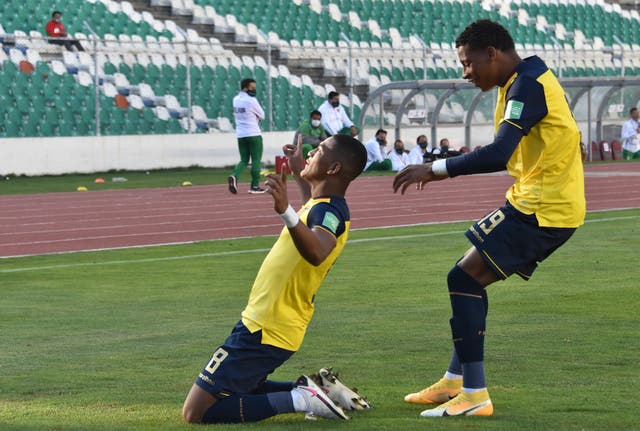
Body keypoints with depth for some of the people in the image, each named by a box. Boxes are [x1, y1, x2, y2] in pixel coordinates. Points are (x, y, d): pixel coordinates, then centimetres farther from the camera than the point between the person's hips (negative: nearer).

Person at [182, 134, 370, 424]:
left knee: (196, 412, -10)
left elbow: (316, 253, -46)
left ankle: (298, 399, -11)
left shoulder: (329, 212, -21)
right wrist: (299, 173, 43)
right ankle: (308, 390, 12)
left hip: (264, 333, -10)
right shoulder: (328, 207, 8)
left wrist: (286, 212, -60)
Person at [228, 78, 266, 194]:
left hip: (240, 134, 6)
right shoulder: (251, 101, -14)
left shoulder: (236, 100, 8)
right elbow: (262, 115, -5)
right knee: (256, 160, 4)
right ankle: (255, 186, 4)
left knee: (244, 160, 12)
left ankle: (234, 176, -15)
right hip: (253, 134, -6)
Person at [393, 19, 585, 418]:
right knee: (472, 278, 16)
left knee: (465, 278, -11)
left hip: (543, 211, -10)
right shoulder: (528, 80, 15)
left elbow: (499, 154, -29)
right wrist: (445, 169, 14)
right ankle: (456, 381, 25)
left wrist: (436, 169, -24)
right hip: (545, 204, 10)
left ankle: (473, 395, -10)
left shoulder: (526, 86, -18)